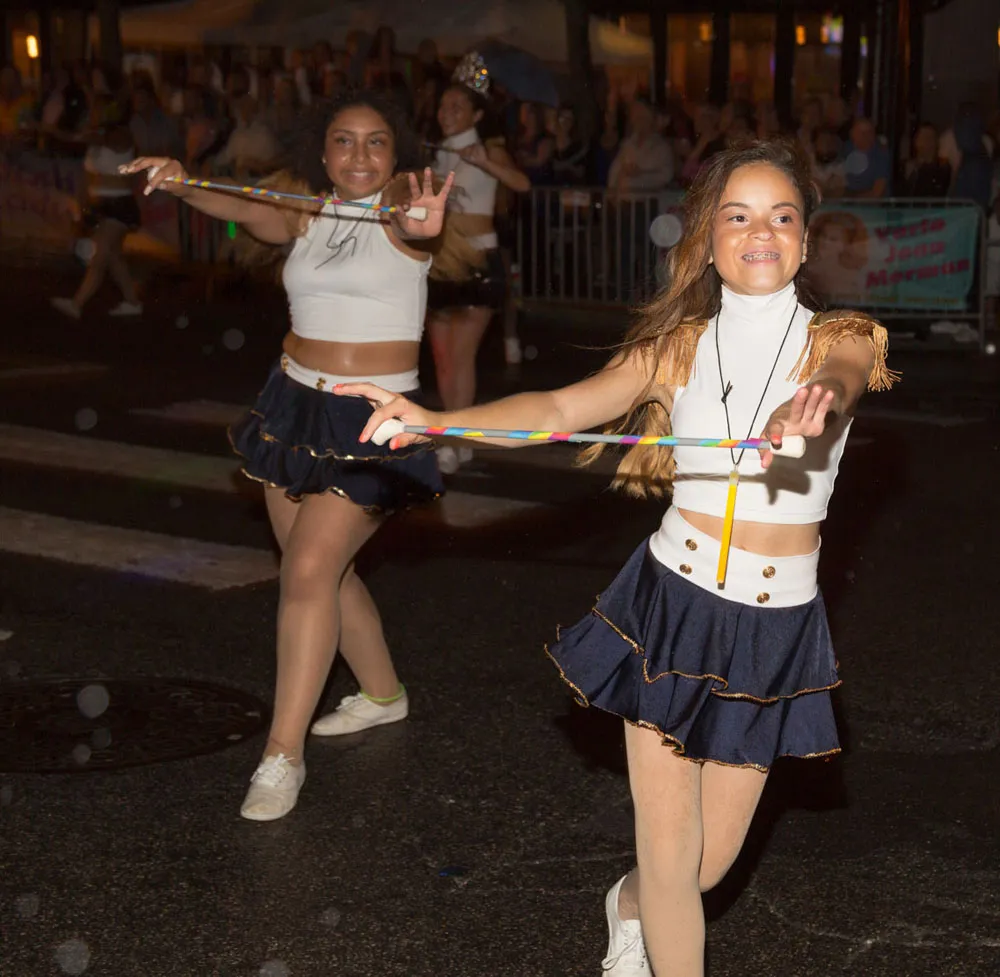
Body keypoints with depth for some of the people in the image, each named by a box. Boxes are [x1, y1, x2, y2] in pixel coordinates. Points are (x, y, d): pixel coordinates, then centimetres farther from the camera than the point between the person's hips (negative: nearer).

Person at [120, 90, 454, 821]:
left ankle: (283, 754, -8)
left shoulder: (402, 202, -8)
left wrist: (425, 225, -59)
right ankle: (383, 694, 38)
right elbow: (242, 208, -15)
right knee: (325, 571, 15)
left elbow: (410, 218, -33)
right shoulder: (301, 213, 4)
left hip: (374, 420, -6)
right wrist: (182, 184, -38)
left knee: (309, 570, -15)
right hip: (298, 405, 6)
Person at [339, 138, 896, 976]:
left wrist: (809, 410, -56)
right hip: (671, 607, 0)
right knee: (670, 857, -1)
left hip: (773, 630, 0)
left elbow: (837, 385, -31)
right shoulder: (679, 344, -2)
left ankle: (633, 902, 50)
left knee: (710, 863, 14)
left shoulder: (838, 341, -6)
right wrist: (432, 420, -30)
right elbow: (561, 409, -14)